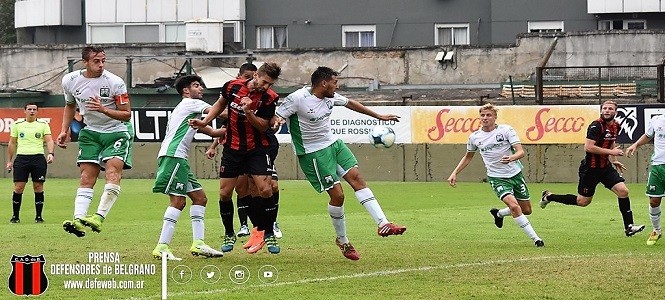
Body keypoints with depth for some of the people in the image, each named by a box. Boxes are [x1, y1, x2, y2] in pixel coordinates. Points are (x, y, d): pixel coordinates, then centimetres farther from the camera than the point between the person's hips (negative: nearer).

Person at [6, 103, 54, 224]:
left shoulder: (43, 125, 7)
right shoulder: (17, 125, 11)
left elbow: (49, 140, -1)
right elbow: (12, 143, 16)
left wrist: (51, 153, -18)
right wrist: (9, 161, 13)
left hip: (38, 158, -1)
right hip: (21, 158, 1)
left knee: (38, 187, -2)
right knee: (18, 188, -5)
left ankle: (38, 216, 6)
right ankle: (15, 216, 6)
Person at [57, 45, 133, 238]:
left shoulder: (115, 82, -17)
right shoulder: (70, 81, -5)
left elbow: (126, 114, -12)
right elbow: (70, 106, 17)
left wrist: (104, 109, -27)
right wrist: (64, 131, 9)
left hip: (117, 132, -4)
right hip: (91, 132, 4)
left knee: (113, 170, -23)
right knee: (87, 177, -7)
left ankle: (99, 217, -27)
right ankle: (78, 219, -15)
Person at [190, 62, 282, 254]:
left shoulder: (269, 98, -14)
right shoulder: (233, 86, -8)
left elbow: (263, 126, -14)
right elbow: (221, 103, 13)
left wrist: (248, 112, -29)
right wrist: (205, 122, 5)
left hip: (256, 149, -2)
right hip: (232, 148, 2)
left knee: (265, 190, -14)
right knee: (225, 194, 1)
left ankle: (269, 235, 3)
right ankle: (229, 235, 21)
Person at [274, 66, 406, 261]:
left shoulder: (330, 97, 2)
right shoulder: (297, 99, -19)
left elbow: (350, 103, 19)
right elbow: (276, 118, -13)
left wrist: (379, 116, 26)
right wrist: (278, 121, -39)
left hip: (333, 143, 7)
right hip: (313, 152, -7)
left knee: (356, 177, -7)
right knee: (337, 194, -10)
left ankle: (383, 224, -10)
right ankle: (342, 241, 9)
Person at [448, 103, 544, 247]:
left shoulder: (506, 130, -9)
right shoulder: (475, 137, 0)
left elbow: (520, 152, -16)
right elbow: (468, 157, 19)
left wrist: (511, 158, -37)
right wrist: (454, 173, 13)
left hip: (515, 174, 1)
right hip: (496, 177, -1)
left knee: (527, 210, 11)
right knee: (514, 206, -24)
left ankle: (499, 213, 39)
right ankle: (535, 239, -16)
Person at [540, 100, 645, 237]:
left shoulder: (616, 126, 7)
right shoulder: (596, 126, -19)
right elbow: (588, 147, -26)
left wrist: (613, 161, 19)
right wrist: (611, 152, -22)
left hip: (605, 167, 7)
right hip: (591, 168, -7)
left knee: (623, 191, -8)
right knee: (583, 201, 4)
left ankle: (629, 227, -2)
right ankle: (549, 196, 23)